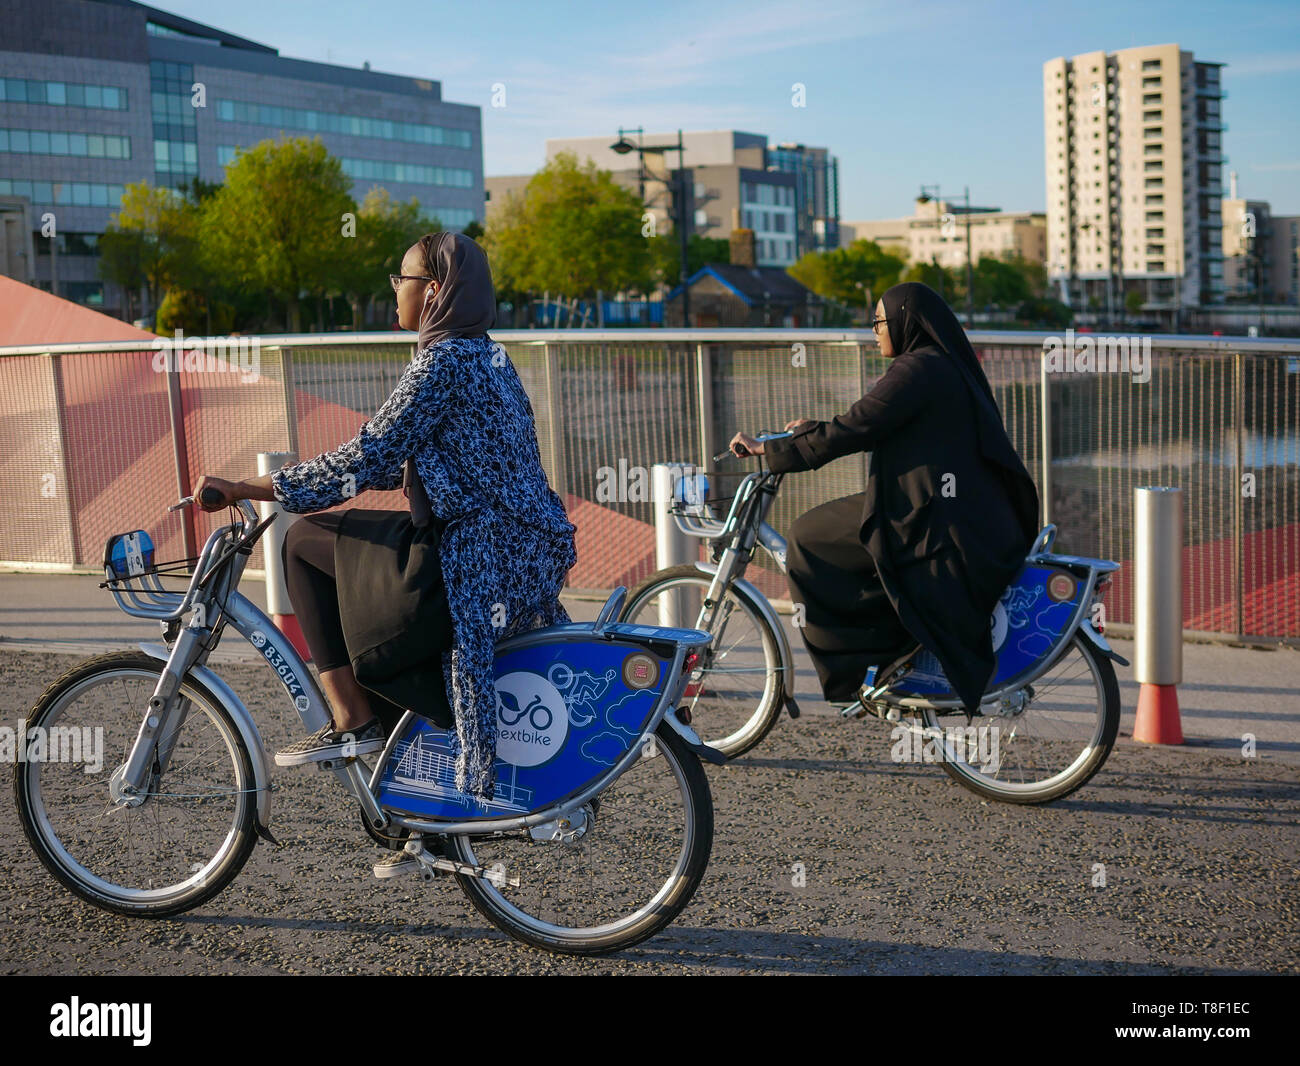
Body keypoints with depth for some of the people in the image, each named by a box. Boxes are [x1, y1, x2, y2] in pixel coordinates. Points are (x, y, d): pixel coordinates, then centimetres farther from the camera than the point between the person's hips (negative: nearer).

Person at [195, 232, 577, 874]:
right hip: (527, 565, 9)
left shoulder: (443, 364, -12)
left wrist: (247, 489, -11)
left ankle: (352, 720, 1)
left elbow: (368, 457, -17)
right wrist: (295, 482, 25)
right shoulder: (486, 357, 17)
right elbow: (398, 458, 24)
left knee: (307, 543, 0)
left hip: (474, 567, -9)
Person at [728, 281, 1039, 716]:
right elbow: (877, 427, 28)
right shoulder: (950, 367, 17)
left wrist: (770, 451, -8)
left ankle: (851, 666, -1)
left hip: (931, 522, -10)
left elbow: (856, 429, -16)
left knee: (808, 539, -2)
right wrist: (816, 429, 33)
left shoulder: (917, 369, -13)